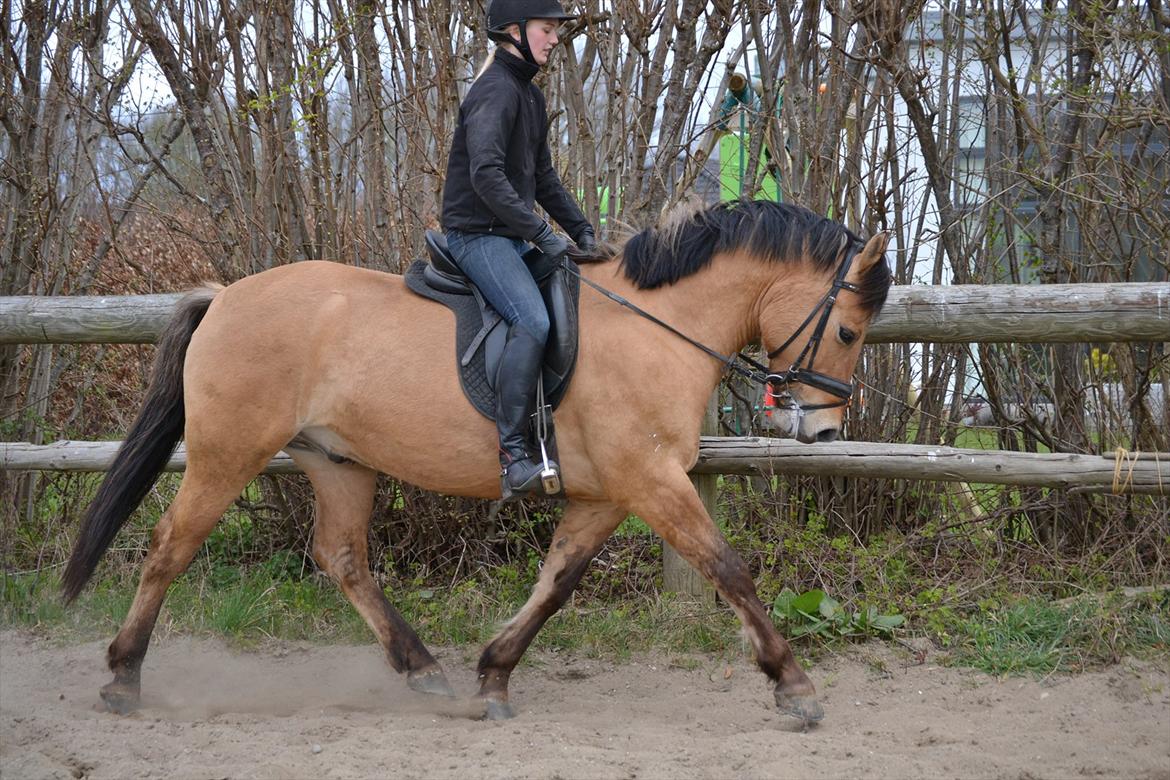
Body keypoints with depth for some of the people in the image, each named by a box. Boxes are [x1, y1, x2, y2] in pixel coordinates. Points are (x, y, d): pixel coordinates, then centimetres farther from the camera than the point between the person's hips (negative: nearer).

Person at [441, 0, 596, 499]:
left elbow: (543, 177, 25)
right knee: (533, 321, -27)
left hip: (509, 237, 10)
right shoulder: (495, 92, -15)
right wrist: (541, 234, -25)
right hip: (477, 233, -10)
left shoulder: (530, 96, 17)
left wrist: (581, 229, 14)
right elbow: (486, 176, -26)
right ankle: (513, 455, -31)